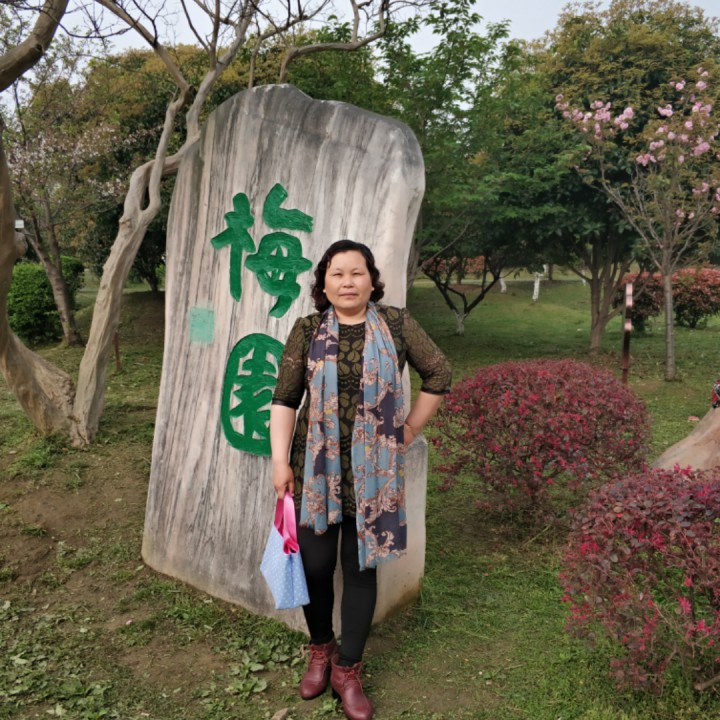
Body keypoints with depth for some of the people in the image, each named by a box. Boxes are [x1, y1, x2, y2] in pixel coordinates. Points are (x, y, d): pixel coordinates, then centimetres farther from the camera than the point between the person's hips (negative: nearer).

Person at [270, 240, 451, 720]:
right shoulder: (307, 330, 0)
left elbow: (439, 374, 7)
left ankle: (348, 670, 25)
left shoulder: (397, 325, -1)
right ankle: (321, 649, 36)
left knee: (361, 566, 7)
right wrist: (280, 460, -6)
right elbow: (285, 398, 0)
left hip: (373, 471, 0)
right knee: (314, 563, 8)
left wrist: (408, 432, 4)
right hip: (315, 467, 1)